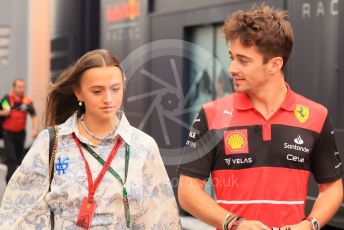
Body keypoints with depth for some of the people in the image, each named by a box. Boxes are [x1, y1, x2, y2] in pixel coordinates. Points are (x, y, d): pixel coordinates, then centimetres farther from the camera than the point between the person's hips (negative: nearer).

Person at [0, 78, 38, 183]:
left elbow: (34, 116, 0)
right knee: (11, 158, -9)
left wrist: (34, 129, -10)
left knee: (20, 157, 15)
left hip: (20, 133, 3)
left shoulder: (27, 101, -5)